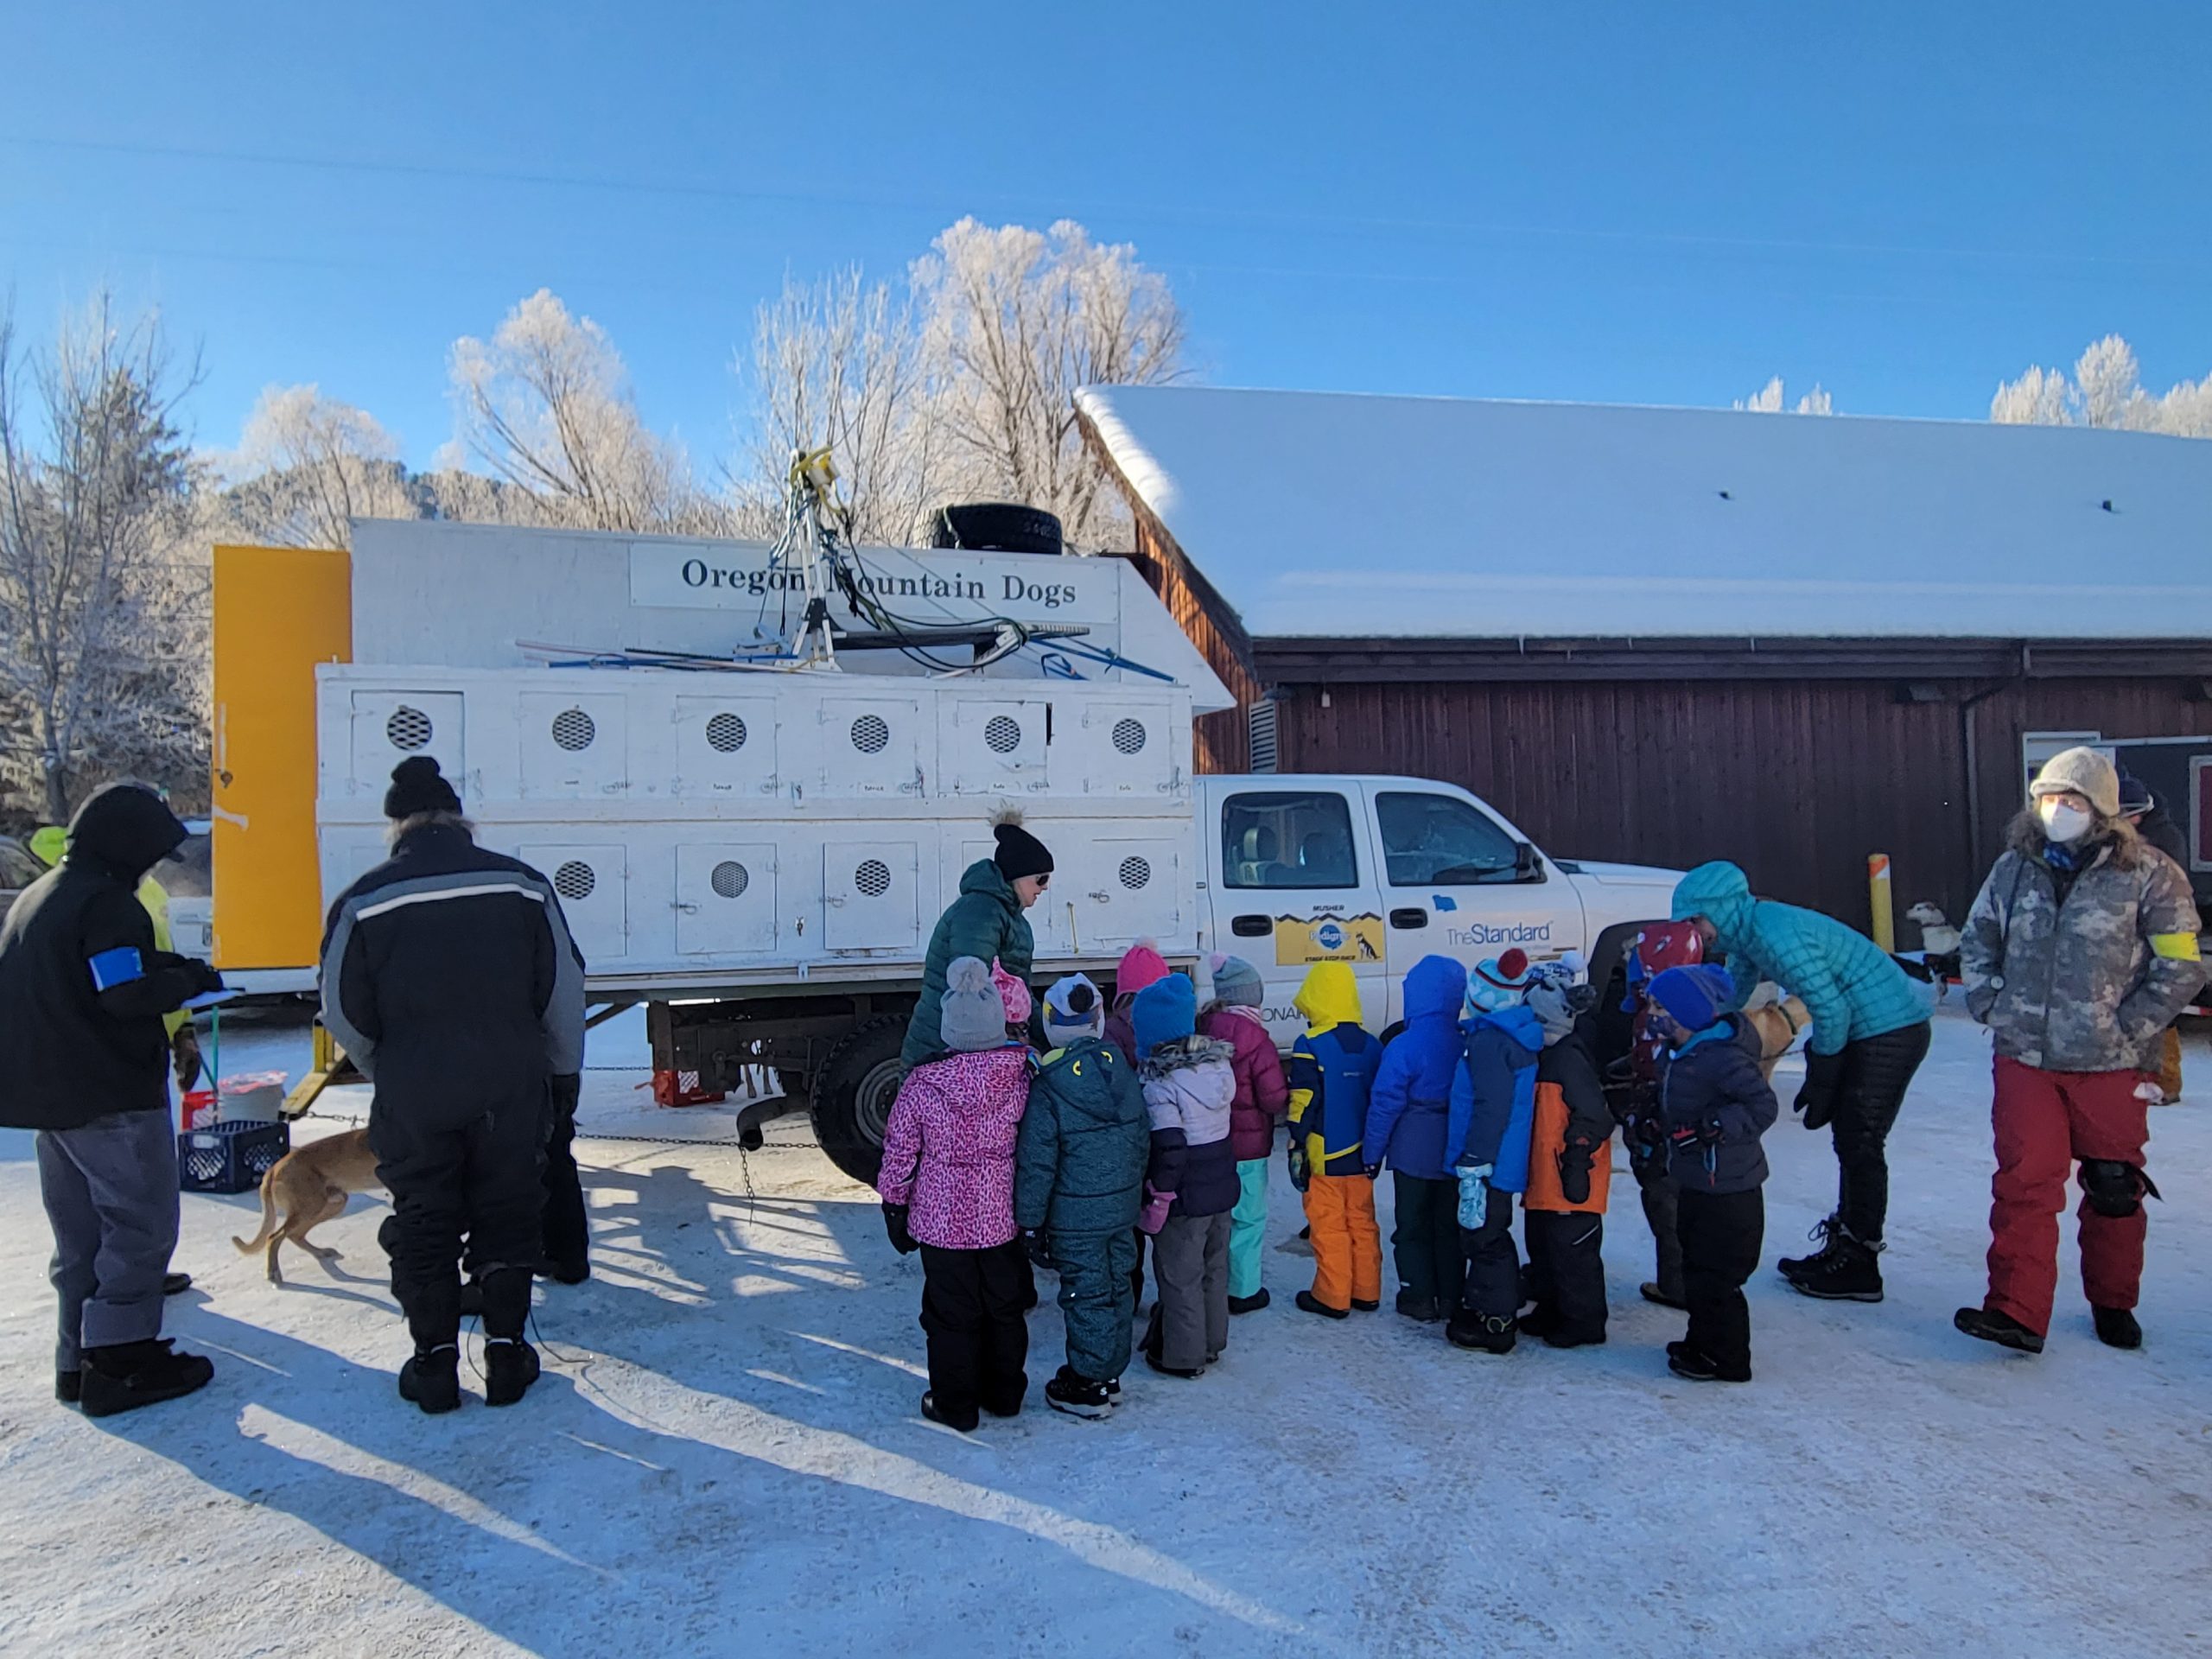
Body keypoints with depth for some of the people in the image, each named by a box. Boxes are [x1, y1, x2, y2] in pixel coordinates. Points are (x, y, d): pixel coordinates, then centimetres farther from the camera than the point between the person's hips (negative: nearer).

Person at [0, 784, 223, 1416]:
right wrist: (189, 978, -7)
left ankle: (79, 1359, 24)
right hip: (113, 1098, -10)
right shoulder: (107, 903, -17)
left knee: (80, 1235, 16)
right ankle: (120, 1359, 0)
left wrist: (162, 963, 8)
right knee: (140, 1227, -2)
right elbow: (128, 995, -24)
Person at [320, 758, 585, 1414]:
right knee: (508, 1218, 14)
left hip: (413, 1099, -1)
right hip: (511, 1090, 1)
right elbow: (564, 993, -1)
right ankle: (506, 1354, 21)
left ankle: (435, 1364, 22)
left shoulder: (364, 902, -7)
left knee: (423, 1227, 14)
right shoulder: (523, 885, -4)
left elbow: (345, 1016, 0)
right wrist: (562, 1072, 13)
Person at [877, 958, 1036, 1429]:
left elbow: (899, 1153, -7)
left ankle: (955, 1404, 25)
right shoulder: (1021, 1073, -13)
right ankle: (1004, 1394, 34)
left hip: (942, 1221, -2)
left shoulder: (923, 1084, -16)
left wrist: (894, 1205, 5)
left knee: (951, 1314, 13)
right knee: (1004, 1308, 19)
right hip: (1002, 1218, 2)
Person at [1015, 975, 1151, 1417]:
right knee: (1116, 1287, 17)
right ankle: (1110, 1375, 32)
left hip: (1076, 1217, -6)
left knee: (1086, 1294, 5)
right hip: (1123, 1207, 6)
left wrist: (1029, 1219, -6)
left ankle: (1086, 1388, 18)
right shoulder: (1122, 1068, -2)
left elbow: (1036, 1162, -16)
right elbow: (1143, 1140, 7)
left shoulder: (1048, 1085, -18)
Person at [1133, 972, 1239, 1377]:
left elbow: (1169, 1146, -25)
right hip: (1222, 1186, 7)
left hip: (1184, 1195, -7)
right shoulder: (1219, 1062, 0)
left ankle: (1183, 1355, 20)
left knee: (1180, 1275, 9)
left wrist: (1158, 1196, -17)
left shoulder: (1158, 1082, -23)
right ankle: (1212, 1341, 36)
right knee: (1214, 1268, 21)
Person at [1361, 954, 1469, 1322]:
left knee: (1413, 1226, 10)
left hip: (1413, 1153, -4)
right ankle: (1452, 1298, 25)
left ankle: (1420, 1300, 14)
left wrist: (1373, 1153, -4)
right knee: (1450, 1225, 17)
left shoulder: (1402, 1046, -19)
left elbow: (1384, 1105, -15)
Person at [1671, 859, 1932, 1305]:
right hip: (1863, 1030, 10)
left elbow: (1831, 1009, -22)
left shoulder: (1777, 934, -25)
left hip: (1890, 1030, -10)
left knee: (1860, 1143, -5)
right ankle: (1843, 1247, 25)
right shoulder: (1750, 932, 5)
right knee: (1849, 1140, 15)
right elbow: (1729, 999, 19)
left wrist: (1819, 1081, -11)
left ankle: (1858, 1268, 4)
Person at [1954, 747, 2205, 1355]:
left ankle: (2113, 1303, 32)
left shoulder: (2148, 876, -7)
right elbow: (1976, 940, 15)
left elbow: (2180, 967, -5)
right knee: (2024, 1183, -3)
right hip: (2025, 1059, 2)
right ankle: (2016, 1311, -1)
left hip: (2110, 1064, -2)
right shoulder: (2014, 868, 4)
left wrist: (2128, 1028, -9)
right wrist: (1992, 1006, 5)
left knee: (2113, 1188, 13)